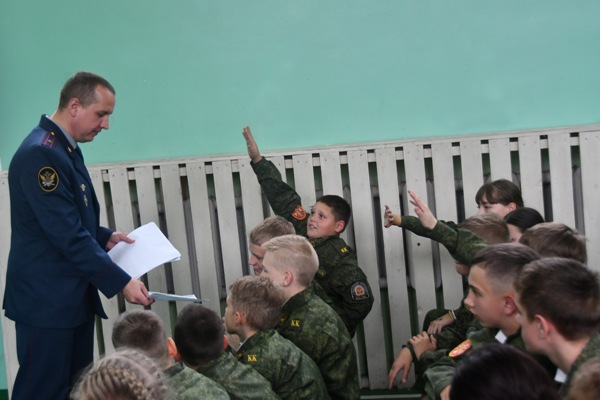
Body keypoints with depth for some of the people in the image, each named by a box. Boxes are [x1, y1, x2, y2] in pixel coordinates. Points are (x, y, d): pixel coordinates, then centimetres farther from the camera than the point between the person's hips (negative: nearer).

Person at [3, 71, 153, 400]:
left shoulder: (66, 148, 12)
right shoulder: (40, 153, -20)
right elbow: (67, 235, -25)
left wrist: (104, 237, 9)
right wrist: (120, 282, -23)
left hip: (73, 296, 10)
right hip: (46, 300, -10)